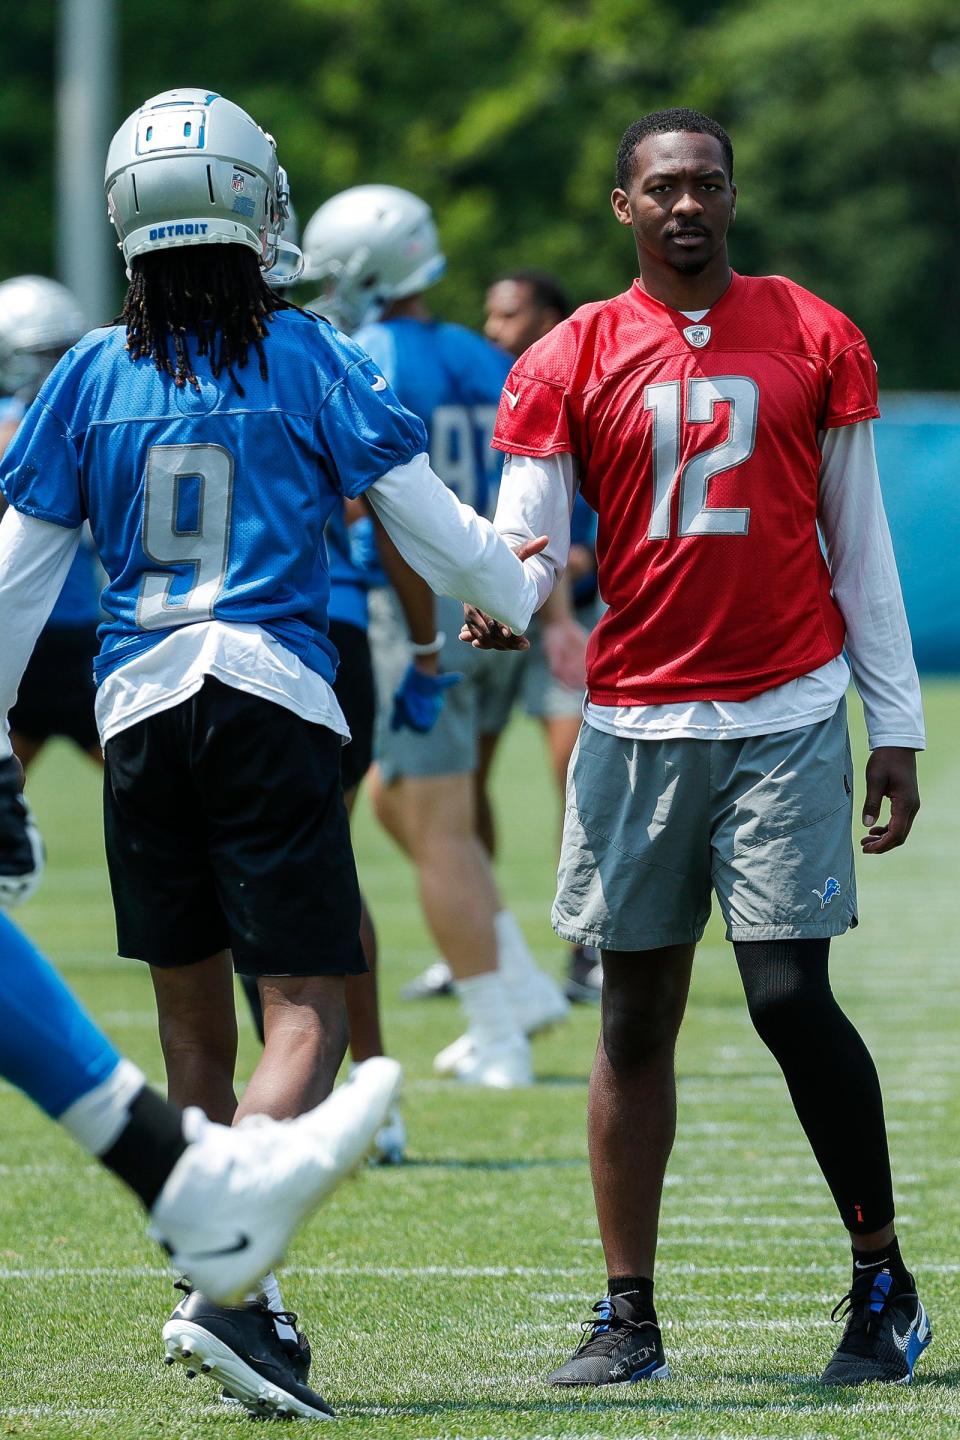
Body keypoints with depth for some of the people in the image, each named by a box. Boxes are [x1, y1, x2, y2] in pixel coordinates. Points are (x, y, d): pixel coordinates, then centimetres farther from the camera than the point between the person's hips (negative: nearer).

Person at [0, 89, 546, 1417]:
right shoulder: (306, 359, -1)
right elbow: (428, 524, 2)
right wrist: (521, 590, 23)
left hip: (140, 711, 3)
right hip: (274, 699, -3)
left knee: (193, 1020, 15)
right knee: (306, 1012, -5)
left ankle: (229, 1295, 19)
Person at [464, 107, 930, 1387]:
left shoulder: (812, 342, 5)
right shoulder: (569, 365, 5)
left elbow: (859, 546, 9)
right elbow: (523, 544, 0)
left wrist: (896, 726, 7)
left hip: (785, 716, -2)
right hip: (637, 724, 2)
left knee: (790, 995, -9)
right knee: (636, 1019, 4)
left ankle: (884, 1281, 6)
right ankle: (628, 1317, 9)